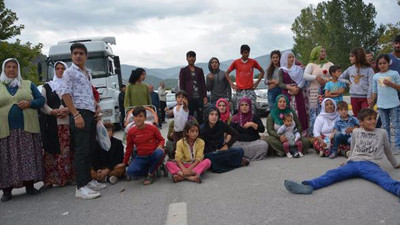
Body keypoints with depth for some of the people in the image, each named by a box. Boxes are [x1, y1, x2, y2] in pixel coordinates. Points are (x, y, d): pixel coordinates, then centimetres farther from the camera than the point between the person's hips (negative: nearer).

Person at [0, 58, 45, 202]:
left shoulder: (28, 84, 14)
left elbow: (41, 100, 9)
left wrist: (30, 103, -9)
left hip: (27, 129, 0)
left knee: (28, 157, 0)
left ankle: (29, 185, 8)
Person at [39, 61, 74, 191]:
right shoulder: (47, 86, 17)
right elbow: (43, 104, 8)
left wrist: (68, 110, -13)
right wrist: (53, 111, -11)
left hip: (68, 122, 0)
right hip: (51, 124, 1)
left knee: (68, 151, -5)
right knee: (51, 151, -4)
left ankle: (70, 177, 2)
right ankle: (49, 180, 0)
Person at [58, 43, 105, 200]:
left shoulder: (88, 73, 20)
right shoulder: (69, 72, -3)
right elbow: (65, 95, -11)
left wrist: (97, 107, 12)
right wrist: (76, 115, -19)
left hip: (91, 114, 8)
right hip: (79, 113, -8)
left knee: (90, 149, 12)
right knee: (81, 150, -10)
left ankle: (87, 180, 22)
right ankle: (81, 187, -8)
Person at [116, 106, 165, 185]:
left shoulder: (152, 128, -7)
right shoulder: (131, 132, -2)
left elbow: (161, 139, 6)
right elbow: (129, 148, 10)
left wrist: (160, 146, -17)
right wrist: (124, 163, 16)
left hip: (153, 155, -1)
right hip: (141, 158, 1)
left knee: (160, 152, -37)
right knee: (130, 172, -26)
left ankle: (150, 174, -10)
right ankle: (152, 170, 2)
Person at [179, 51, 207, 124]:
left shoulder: (199, 70, 15)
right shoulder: (183, 70, 6)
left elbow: (203, 84, 13)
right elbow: (181, 85, 2)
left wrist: (205, 96, 3)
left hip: (199, 97, 3)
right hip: (189, 98, -3)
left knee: (200, 117, 2)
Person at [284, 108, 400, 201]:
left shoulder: (382, 132, 17)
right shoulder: (356, 132, 19)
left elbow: (387, 150, 30)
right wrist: (348, 162, 37)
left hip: (370, 164, -1)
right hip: (353, 163, 1)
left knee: (383, 177, -36)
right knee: (333, 173, -27)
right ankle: (307, 186, -52)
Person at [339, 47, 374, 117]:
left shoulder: (368, 69, -5)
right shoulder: (350, 69, 10)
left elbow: (371, 84, -8)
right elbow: (341, 77, 23)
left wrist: (369, 97, -14)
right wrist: (348, 82, 5)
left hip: (365, 98, -5)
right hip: (354, 97, 5)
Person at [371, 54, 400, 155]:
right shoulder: (376, 76, 7)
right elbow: (374, 91, 11)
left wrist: (390, 84, -14)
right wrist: (371, 103, 7)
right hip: (381, 105, 3)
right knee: (385, 126, 11)